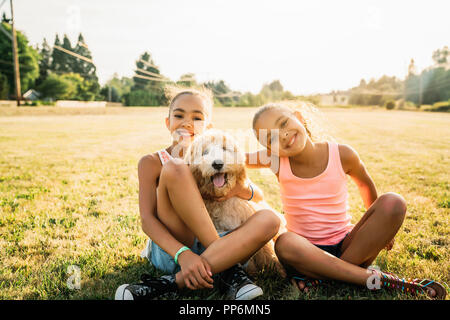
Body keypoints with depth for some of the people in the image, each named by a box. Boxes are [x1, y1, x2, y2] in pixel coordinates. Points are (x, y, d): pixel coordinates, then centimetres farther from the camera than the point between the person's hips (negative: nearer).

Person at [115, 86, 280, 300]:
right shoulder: (152, 163, 3)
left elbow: (259, 196, 12)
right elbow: (147, 220, -10)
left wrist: (242, 189, -14)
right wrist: (183, 254, -28)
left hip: (215, 249, 4)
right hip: (170, 252, -3)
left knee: (269, 219, -23)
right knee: (174, 169, -22)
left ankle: (173, 283, -29)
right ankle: (227, 272, -24)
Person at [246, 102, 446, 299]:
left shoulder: (342, 154, -9)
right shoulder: (277, 161, -9)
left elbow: (365, 184, 12)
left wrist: (380, 226, 24)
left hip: (346, 247, 2)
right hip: (306, 252, -1)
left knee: (393, 203, -20)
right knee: (284, 243, -36)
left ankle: (321, 276, -21)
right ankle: (375, 278, -25)